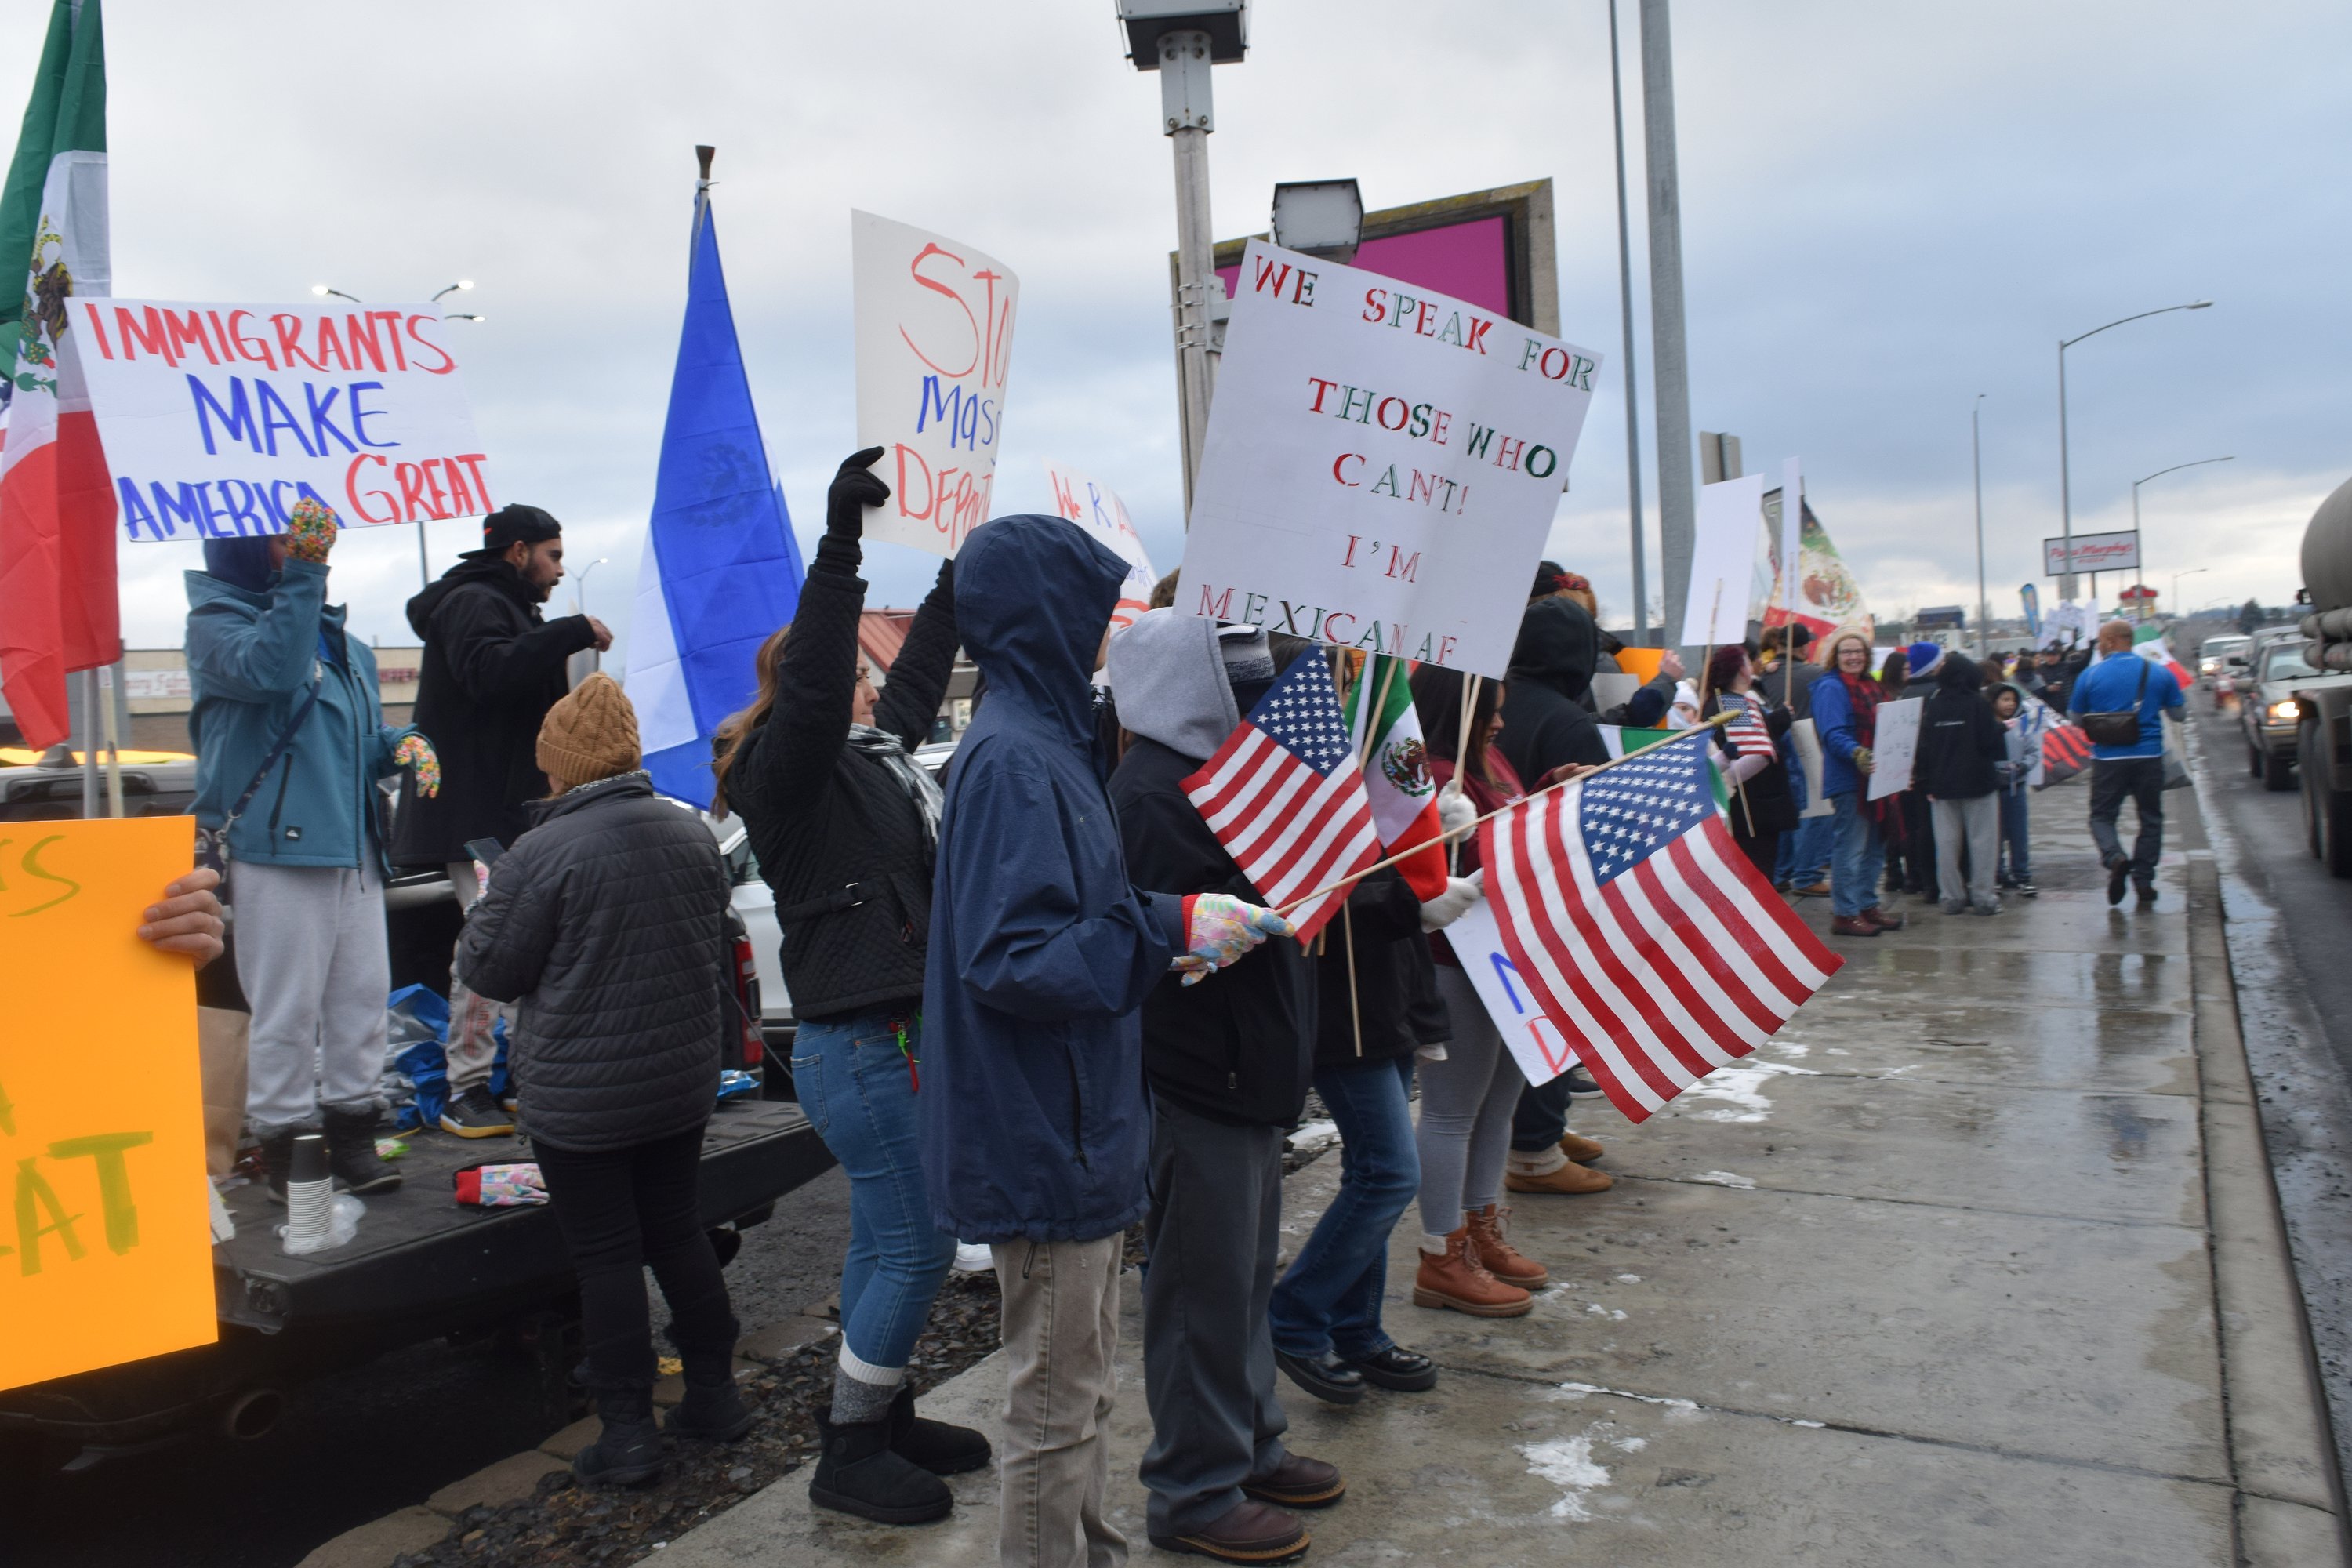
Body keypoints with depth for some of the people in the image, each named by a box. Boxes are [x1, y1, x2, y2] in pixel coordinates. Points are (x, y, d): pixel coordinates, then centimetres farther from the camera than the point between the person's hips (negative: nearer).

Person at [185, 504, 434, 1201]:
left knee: (362, 995, 10)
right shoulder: (216, 622, -2)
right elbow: (268, 669, -24)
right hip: (275, 849, -7)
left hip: (354, 848, 7)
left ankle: (351, 1133, 20)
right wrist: (302, 577, -27)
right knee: (287, 1007, -3)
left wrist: (403, 745, 4)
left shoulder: (338, 637, 19)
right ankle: (281, 1148, 8)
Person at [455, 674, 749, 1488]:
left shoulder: (541, 855, -18)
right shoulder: (692, 835, 1)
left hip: (580, 1100, -5)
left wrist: (484, 905, 9)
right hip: (682, 1084, 6)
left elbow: (490, 971, -8)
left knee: (605, 1255, 5)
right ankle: (713, 1392, 27)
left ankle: (628, 1431, 11)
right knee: (678, 1234, 18)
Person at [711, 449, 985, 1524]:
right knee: (916, 1248, -3)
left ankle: (884, 1416, 32)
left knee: (885, 1243, 18)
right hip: (862, 1047, -9)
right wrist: (840, 541, -36)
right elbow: (811, 684, -31)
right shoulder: (786, 769, -12)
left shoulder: (878, 748, 12)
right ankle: (847, 1457, 12)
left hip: (903, 1040, 9)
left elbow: (919, 671, 27)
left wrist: (959, 573, 32)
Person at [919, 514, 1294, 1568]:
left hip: (1075, 1127, 10)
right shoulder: (1012, 759, -20)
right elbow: (1009, 958, -27)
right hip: (1045, 1139, -10)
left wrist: (1165, 938, 8)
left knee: (1080, 1385, 23)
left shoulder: (1046, 742, 12)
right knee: (1056, 1402, 5)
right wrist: (1166, 928, -24)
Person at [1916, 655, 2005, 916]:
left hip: (1942, 786, 3)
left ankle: (1952, 897, 7)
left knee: (1947, 842, 6)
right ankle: (1982, 897, 2)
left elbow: (1924, 747, 3)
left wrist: (1927, 783, 8)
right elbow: (1989, 741, -12)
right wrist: (2001, 728, 9)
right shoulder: (1979, 704, -8)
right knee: (1981, 840, 3)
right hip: (1977, 781, -3)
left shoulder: (1932, 706, 3)